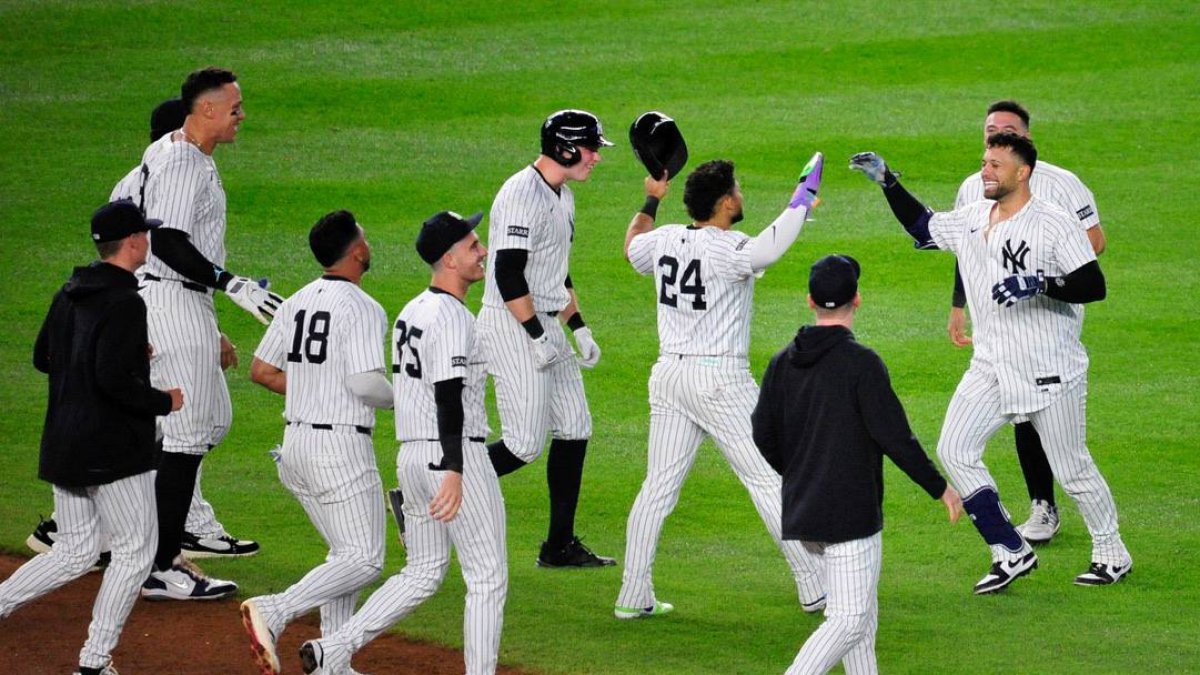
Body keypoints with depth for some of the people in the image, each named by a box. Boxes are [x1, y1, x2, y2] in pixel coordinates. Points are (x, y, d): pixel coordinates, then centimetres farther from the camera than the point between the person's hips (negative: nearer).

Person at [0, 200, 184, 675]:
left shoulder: (69, 295, 10)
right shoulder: (124, 303, -17)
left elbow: (43, 358, 20)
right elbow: (114, 380, -26)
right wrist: (164, 401, -10)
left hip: (64, 448, 8)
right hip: (113, 451, -8)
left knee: (75, 553, 16)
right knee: (134, 551, 3)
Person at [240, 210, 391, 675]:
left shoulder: (297, 303, 9)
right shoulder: (362, 309, -14)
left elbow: (261, 370, 11)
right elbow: (366, 382, -23)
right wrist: (395, 397, -2)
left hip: (294, 445, 8)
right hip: (342, 448, -8)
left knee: (346, 553, 17)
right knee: (364, 561, -5)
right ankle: (274, 612, -21)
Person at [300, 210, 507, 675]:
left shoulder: (411, 312, 14)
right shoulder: (452, 316, -15)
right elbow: (449, 395, -25)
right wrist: (454, 472, -32)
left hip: (410, 457, 9)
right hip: (455, 458, -9)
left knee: (423, 574, 16)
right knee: (488, 579, 1)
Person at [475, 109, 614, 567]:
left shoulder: (562, 196, 14)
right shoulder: (522, 195, -18)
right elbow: (508, 275, -23)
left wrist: (578, 328, 18)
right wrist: (538, 337, -22)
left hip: (544, 326, 10)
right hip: (511, 326, -10)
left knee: (575, 430, 8)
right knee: (525, 444, -12)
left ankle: (560, 546, 15)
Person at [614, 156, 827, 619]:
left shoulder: (663, 240, 5)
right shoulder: (728, 249, -16)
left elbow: (631, 247, 27)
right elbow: (769, 249, -36)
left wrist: (651, 201, 39)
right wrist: (802, 203, -26)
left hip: (668, 375, 7)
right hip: (720, 378, -7)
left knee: (658, 487, 10)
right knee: (770, 480, 0)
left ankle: (632, 596, 8)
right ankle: (815, 590, 2)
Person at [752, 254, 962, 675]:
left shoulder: (782, 363, 6)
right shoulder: (861, 363, -13)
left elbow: (763, 434, 10)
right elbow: (895, 438, -15)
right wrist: (940, 488, -4)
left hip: (801, 513, 7)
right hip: (850, 514, -7)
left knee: (862, 608, 18)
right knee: (849, 619, -6)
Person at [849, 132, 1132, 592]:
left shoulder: (1053, 224, -14)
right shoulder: (972, 219, 7)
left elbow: (1095, 286, -18)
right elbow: (923, 227, 23)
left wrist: (1041, 286, -32)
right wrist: (886, 180, 16)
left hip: (1051, 372, -7)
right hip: (991, 367, 7)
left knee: (1071, 469, 1)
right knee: (954, 451, -5)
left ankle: (1112, 554, 24)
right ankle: (1012, 554, 3)